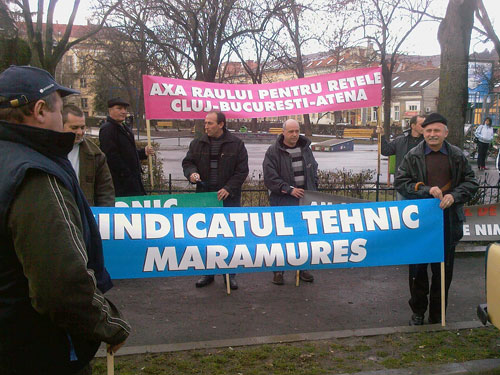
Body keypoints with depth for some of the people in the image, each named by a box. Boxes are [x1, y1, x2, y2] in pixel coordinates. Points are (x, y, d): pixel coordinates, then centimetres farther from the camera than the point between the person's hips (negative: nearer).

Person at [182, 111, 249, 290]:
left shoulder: (236, 144, -2)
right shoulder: (197, 144, 7)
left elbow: (242, 170, -4)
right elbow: (187, 162, 12)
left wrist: (229, 188, -15)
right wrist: (191, 173, -12)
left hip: (229, 197, -3)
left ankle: (230, 274, 15)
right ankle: (207, 272, 21)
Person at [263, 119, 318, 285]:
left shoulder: (306, 148, 10)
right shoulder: (273, 151, -7)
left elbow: (314, 171, 22)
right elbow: (270, 178, -12)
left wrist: (313, 190, 12)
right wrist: (289, 189, -17)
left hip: (305, 198, 5)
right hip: (283, 200, -5)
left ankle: (302, 268, 21)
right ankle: (278, 270, 9)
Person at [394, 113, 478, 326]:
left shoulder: (457, 156, 3)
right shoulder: (413, 156, -2)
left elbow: (471, 182, 7)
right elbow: (400, 183, -5)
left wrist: (454, 196, -12)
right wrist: (427, 190, -18)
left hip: (448, 220, 2)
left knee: (443, 270, 11)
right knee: (418, 269, 9)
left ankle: (437, 315, 26)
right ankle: (418, 312, 26)